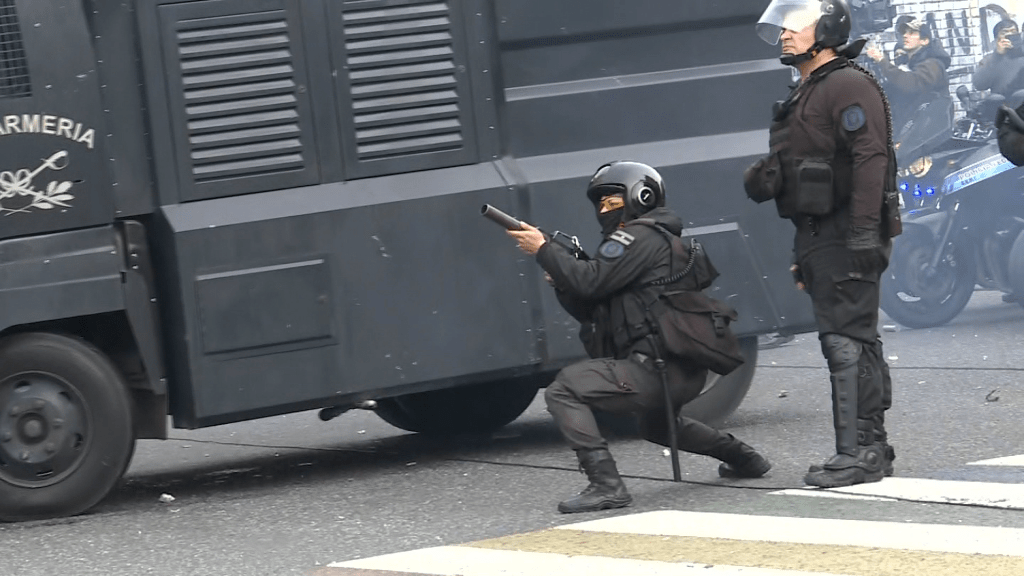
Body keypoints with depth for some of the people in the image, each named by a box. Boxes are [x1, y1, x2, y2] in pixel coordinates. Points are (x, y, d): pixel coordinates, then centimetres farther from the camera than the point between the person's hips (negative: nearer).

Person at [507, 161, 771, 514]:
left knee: (564, 391, -16)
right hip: (686, 375, 11)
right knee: (657, 425, 40)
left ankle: (606, 485, -23)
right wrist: (561, 281, 5)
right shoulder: (660, 240, 24)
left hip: (656, 369, -11)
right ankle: (742, 458, 40)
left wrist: (543, 249, -10)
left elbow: (591, 281, -20)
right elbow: (592, 311, 21)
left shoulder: (641, 237, -7)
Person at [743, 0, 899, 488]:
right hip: (819, 238, 10)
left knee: (847, 342, -12)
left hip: (847, 239, -10)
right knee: (852, 343, 11)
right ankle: (872, 449, 15)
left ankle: (857, 453, -14)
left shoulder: (850, 86, -10)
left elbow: (870, 159, -21)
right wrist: (804, 253, 25)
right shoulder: (805, 96, 23)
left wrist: (863, 231, -28)